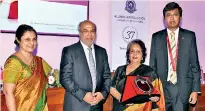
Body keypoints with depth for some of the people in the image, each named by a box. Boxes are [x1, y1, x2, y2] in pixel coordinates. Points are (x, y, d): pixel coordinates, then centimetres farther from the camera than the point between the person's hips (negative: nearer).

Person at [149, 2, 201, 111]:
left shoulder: (189, 36, 4)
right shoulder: (156, 37, 5)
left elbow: (195, 64, 4)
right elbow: (152, 65, 6)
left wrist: (195, 89, -1)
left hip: (183, 88, -1)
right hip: (162, 87, 1)